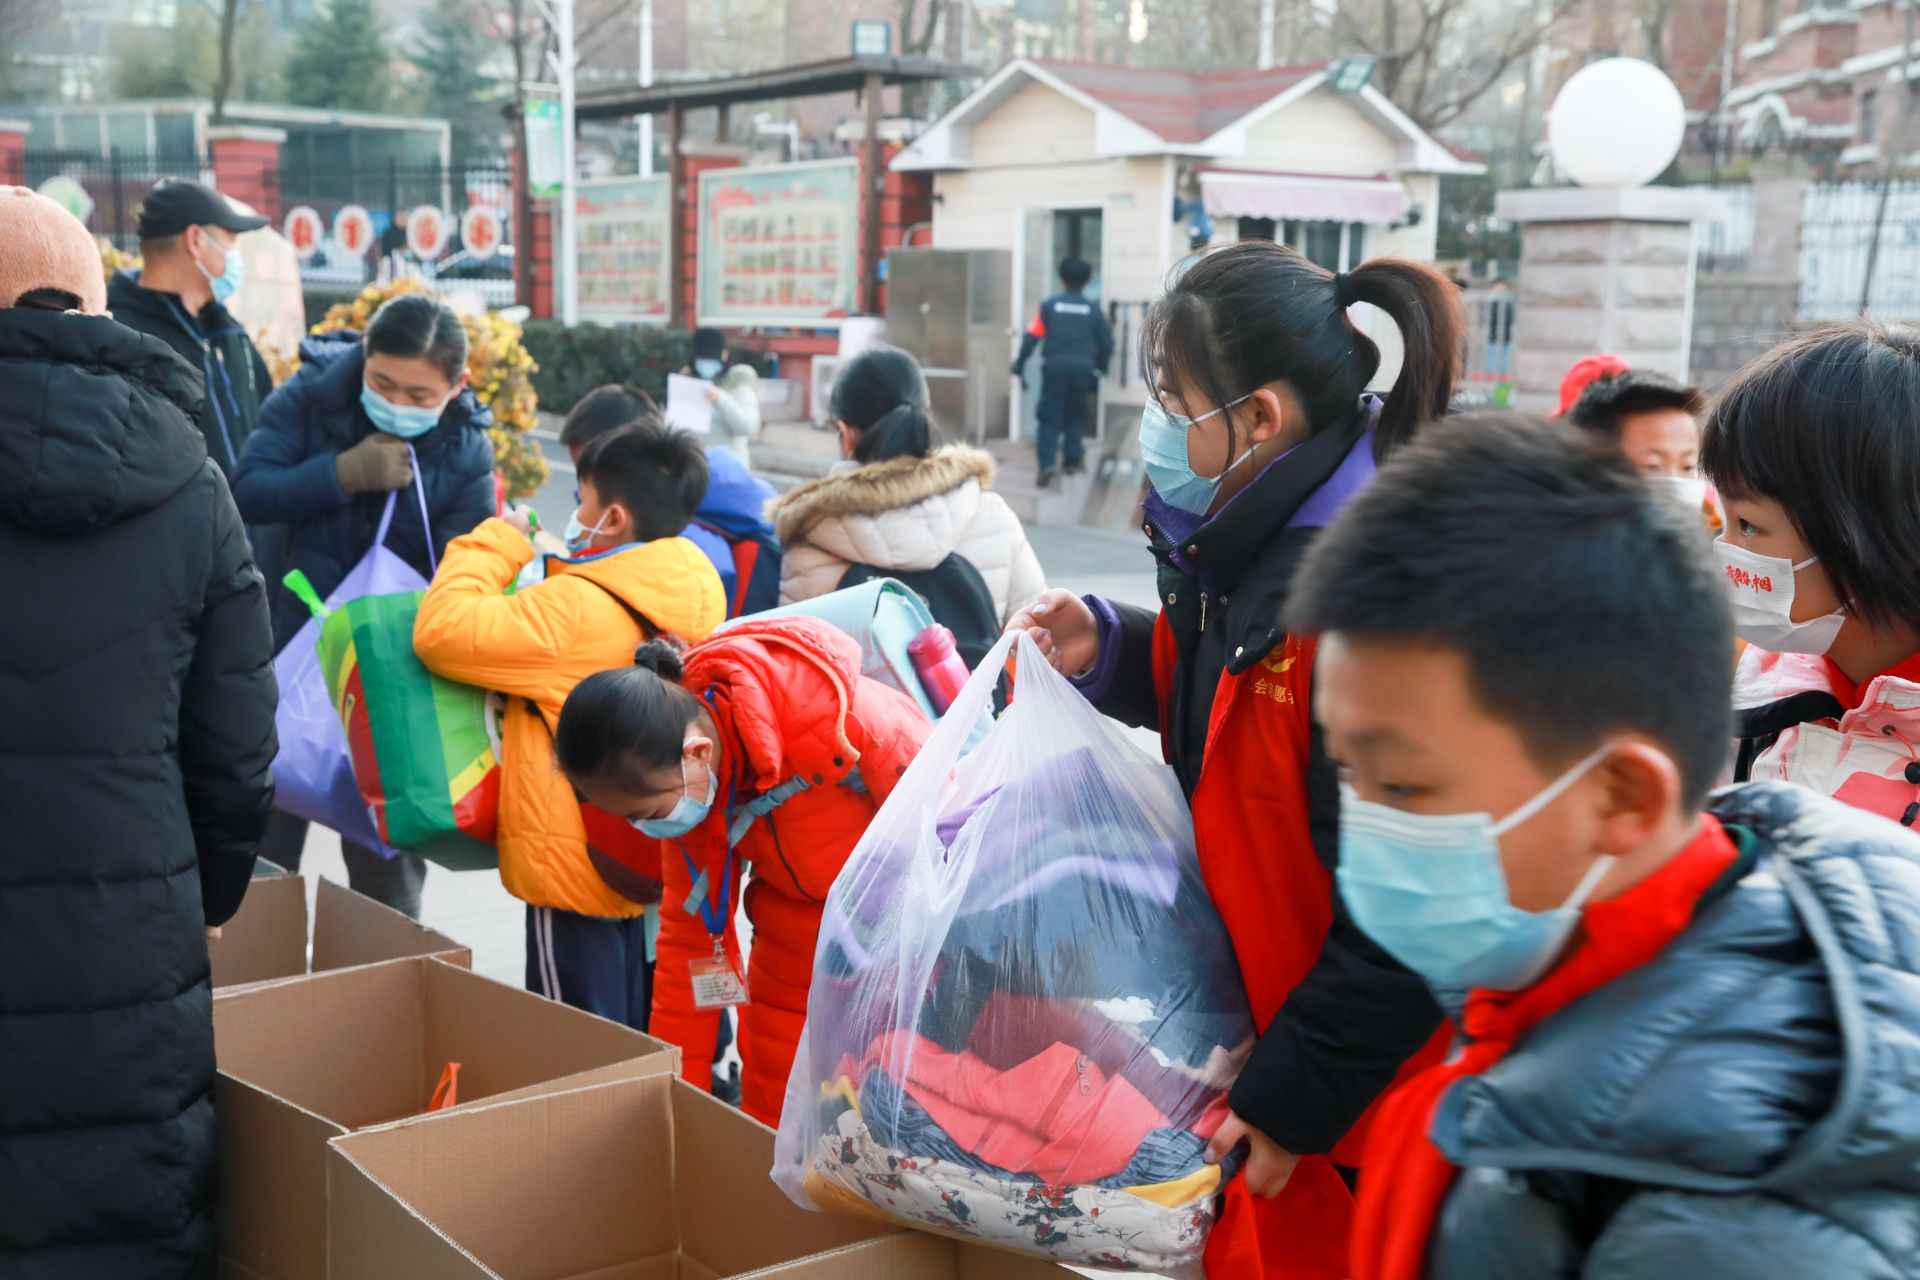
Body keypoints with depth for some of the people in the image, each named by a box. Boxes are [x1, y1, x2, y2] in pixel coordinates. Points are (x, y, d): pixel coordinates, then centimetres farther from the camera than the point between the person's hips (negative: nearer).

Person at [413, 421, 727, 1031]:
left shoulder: (577, 609, -23)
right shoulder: (696, 595, 1)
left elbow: (441, 632, -22)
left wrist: (497, 542, -9)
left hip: (579, 870, -8)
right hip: (660, 862, 8)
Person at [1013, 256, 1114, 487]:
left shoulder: (1049, 306, 3)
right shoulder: (1093, 309, 7)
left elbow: (1032, 337, -2)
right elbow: (1106, 343, 10)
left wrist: (1019, 364, 3)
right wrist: (1100, 368, 25)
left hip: (1055, 364, -1)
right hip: (1083, 365, 1)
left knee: (1050, 417, 1)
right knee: (1076, 414, 19)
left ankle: (1047, 464, -13)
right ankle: (1073, 460, 21)